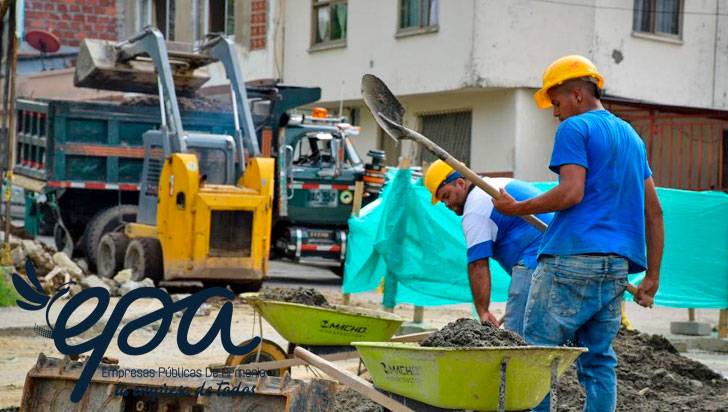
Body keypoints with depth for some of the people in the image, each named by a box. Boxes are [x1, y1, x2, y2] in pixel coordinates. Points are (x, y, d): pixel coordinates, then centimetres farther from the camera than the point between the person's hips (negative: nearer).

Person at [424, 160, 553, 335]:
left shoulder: (475, 210, -6)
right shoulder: (503, 184, 24)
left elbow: (478, 266, -11)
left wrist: (483, 312, -13)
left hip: (535, 261, -10)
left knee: (515, 339, -11)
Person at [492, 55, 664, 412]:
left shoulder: (575, 129, -1)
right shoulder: (631, 135, 23)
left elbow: (571, 192, -16)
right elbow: (653, 210, 20)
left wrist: (517, 208, -5)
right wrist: (652, 276, 20)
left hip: (573, 258, -8)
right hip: (617, 267, 8)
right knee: (599, 360, 9)